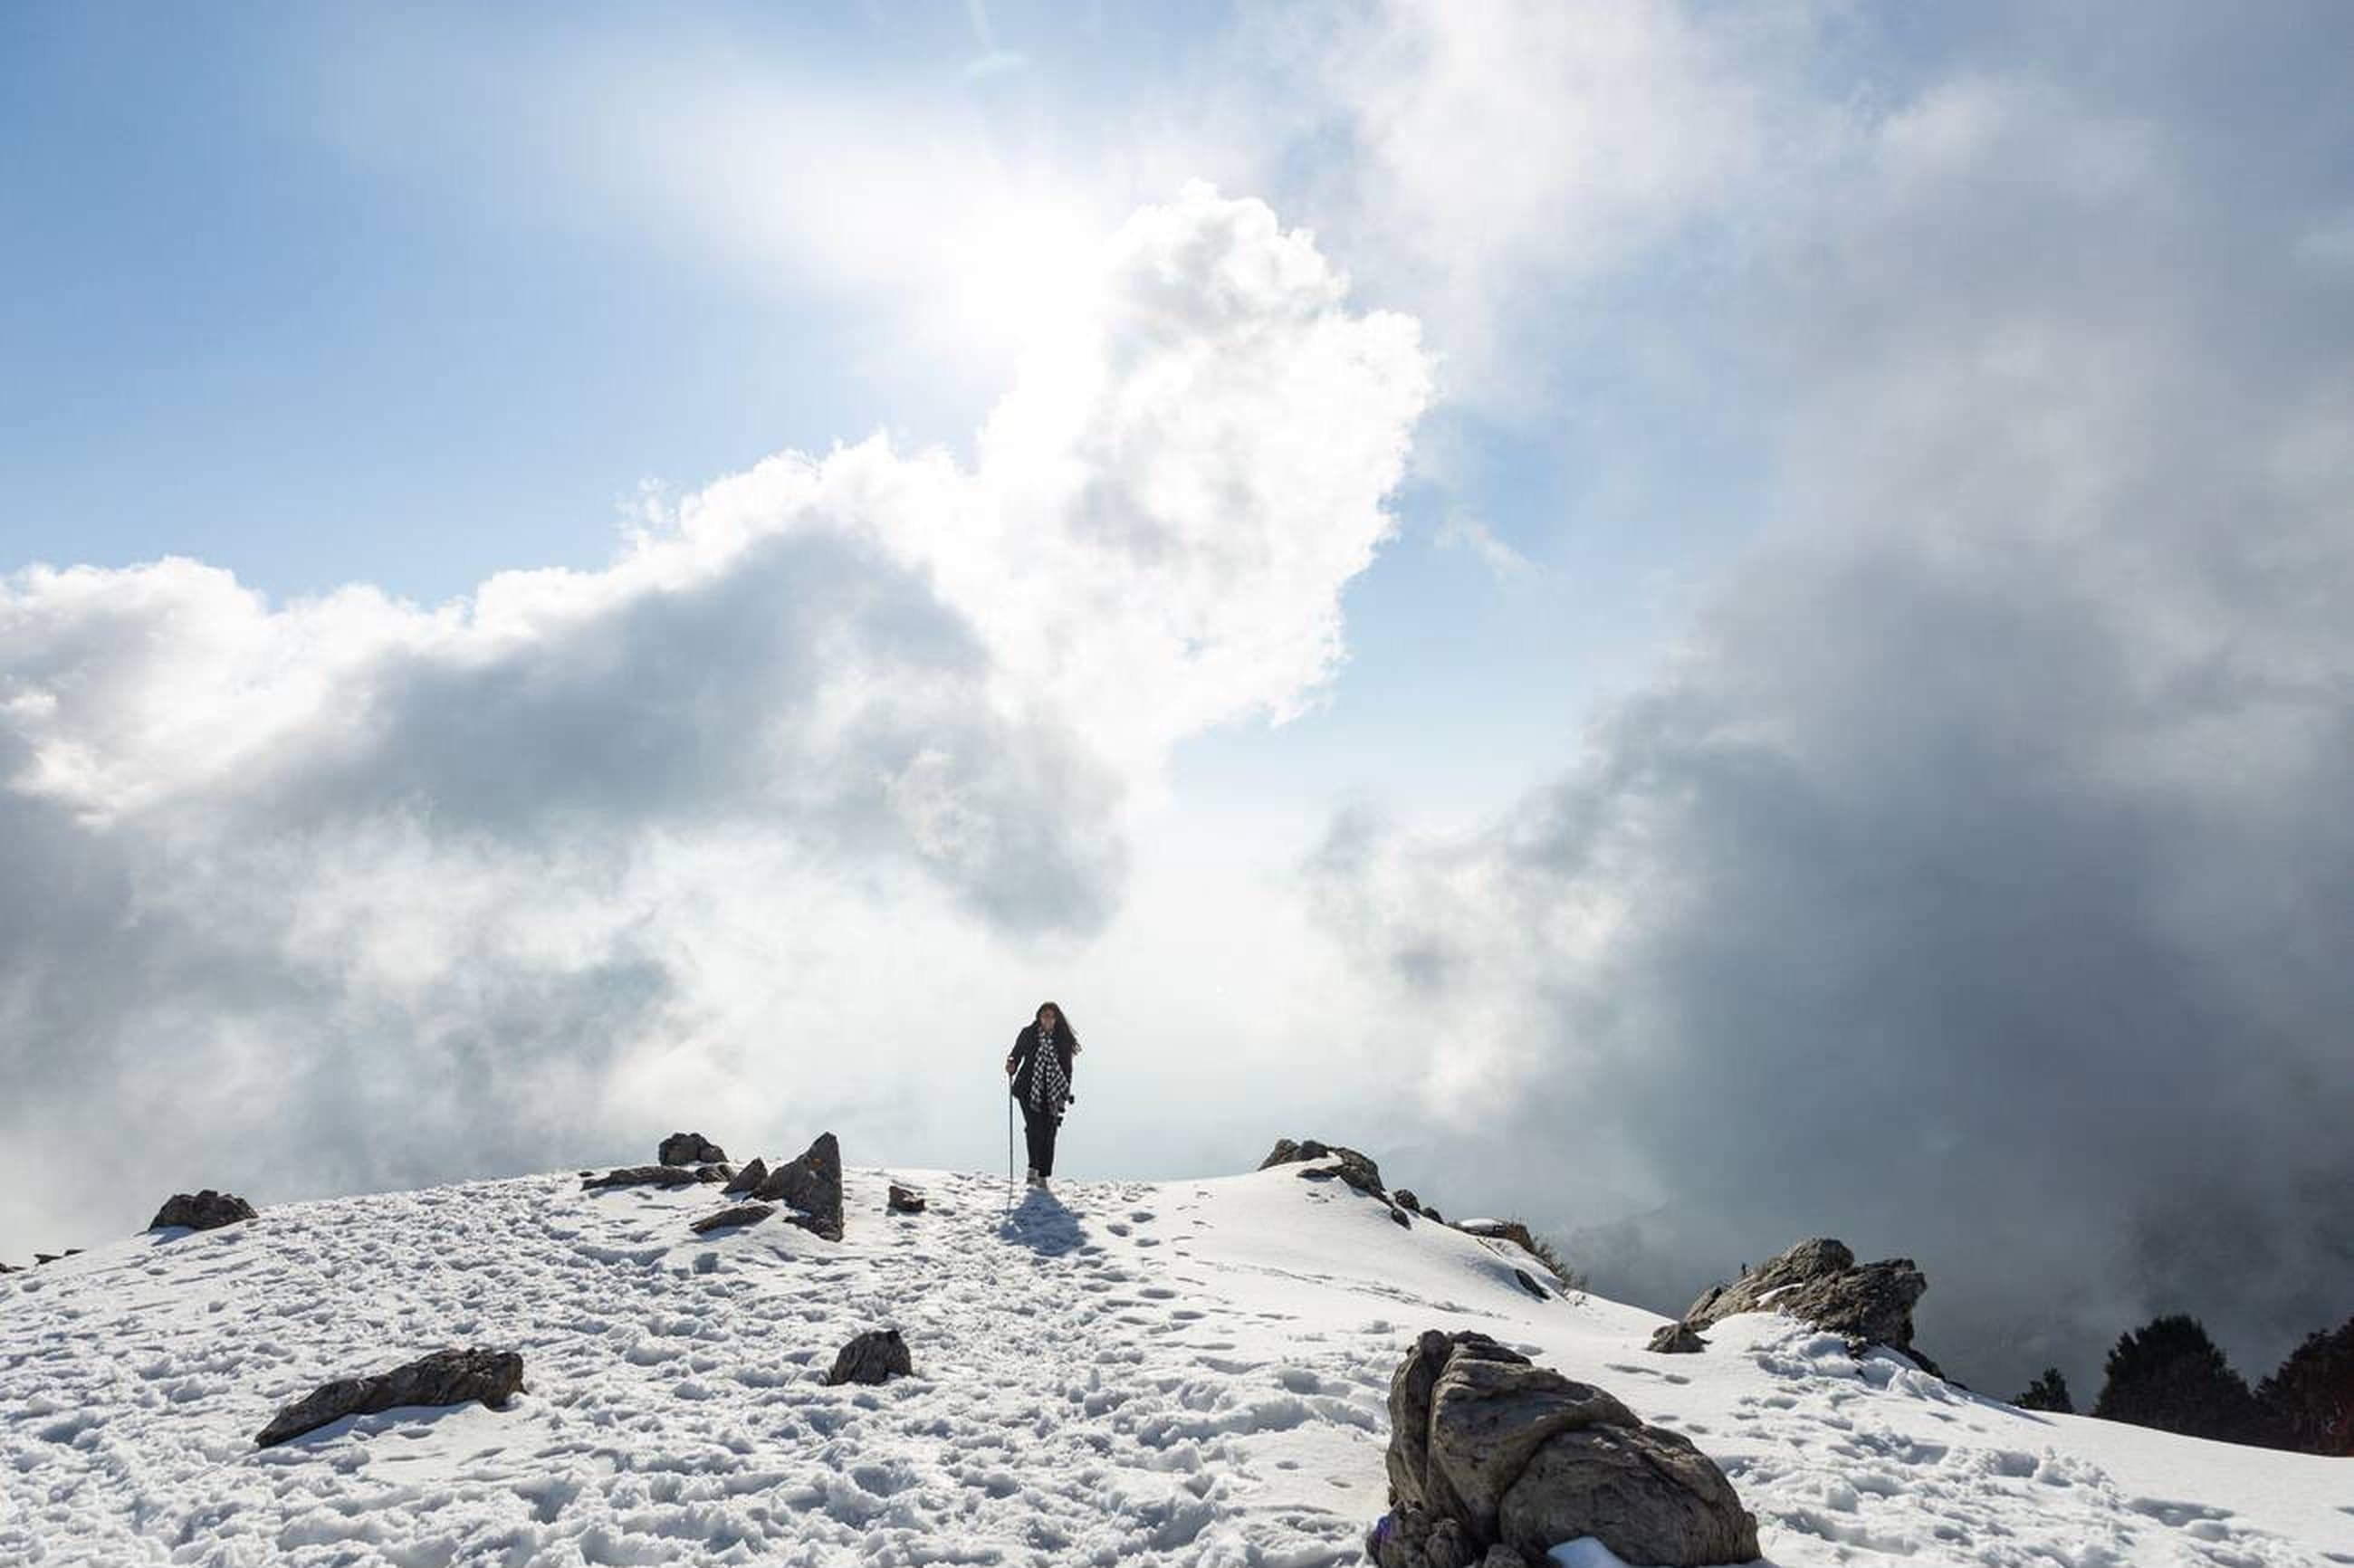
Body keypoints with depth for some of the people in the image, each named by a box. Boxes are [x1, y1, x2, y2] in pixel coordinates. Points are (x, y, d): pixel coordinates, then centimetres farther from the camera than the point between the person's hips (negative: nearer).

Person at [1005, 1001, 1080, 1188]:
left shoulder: (1064, 1039, 5)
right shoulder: (1027, 1034, 2)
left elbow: (1067, 1068, 7)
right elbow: (1016, 1055, 9)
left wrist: (1064, 1094, 1)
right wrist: (1011, 1066, -14)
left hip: (1052, 1093, 1)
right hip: (1028, 1090, -1)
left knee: (1048, 1134, -3)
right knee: (1035, 1127, -17)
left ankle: (1043, 1176, 5)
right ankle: (1033, 1167, -1)